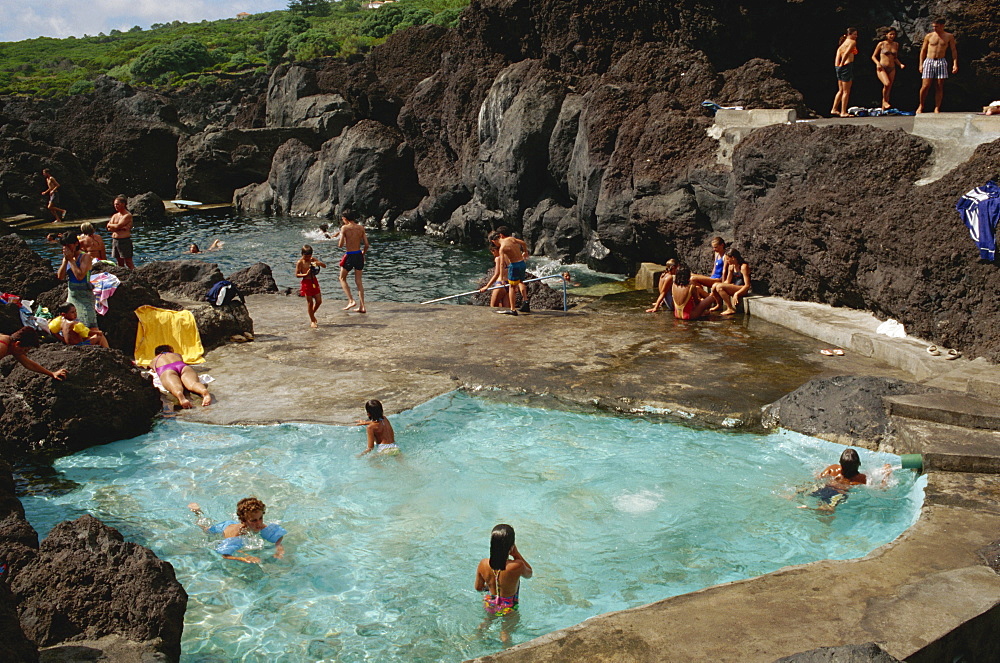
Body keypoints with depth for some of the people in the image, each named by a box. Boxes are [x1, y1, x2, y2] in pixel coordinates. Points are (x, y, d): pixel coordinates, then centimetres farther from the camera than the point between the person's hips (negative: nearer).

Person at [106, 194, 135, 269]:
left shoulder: (128, 215, -7)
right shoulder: (114, 216, 15)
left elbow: (117, 226, -16)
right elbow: (109, 228, 3)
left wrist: (110, 225, 3)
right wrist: (121, 228, -11)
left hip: (124, 240, -7)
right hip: (115, 240, 7)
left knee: (128, 262, -8)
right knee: (120, 263, 10)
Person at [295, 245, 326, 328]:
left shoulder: (313, 259, 5)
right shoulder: (300, 262, -8)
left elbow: (324, 265, 3)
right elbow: (297, 275, -7)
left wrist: (318, 263, -18)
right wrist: (306, 274, -21)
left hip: (314, 282, 5)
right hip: (306, 283, -5)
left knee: (319, 301, 6)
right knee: (310, 302, 0)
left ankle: (312, 314, 32)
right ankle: (312, 321, 11)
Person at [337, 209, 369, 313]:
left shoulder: (344, 228, -11)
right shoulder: (361, 227, 2)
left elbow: (341, 244, -13)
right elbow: (366, 244, 3)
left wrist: (339, 242, 9)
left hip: (350, 256, -5)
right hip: (359, 255, 5)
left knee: (342, 278, 15)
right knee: (358, 281, 11)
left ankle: (351, 301, 1)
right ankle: (362, 307, 8)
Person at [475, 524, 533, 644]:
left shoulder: (483, 564, -23)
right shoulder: (517, 566, -35)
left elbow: (478, 587, -5)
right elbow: (529, 573, -10)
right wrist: (516, 554, -15)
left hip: (489, 604, 3)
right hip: (508, 608, -3)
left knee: (488, 621, 36)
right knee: (506, 630, 27)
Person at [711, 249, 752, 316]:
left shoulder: (744, 266, -15)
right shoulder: (731, 266, 10)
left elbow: (747, 285, -20)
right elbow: (728, 281, 11)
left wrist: (736, 294, -30)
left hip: (742, 289, -8)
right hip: (734, 287, 8)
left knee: (719, 287, -24)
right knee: (714, 286, -6)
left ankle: (730, 309, -20)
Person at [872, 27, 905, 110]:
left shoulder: (896, 44, 14)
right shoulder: (881, 44, 2)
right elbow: (873, 56, 5)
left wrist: (900, 64, 6)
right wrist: (877, 63, -13)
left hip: (892, 69, 5)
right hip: (882, 68, -5)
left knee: (889, 88, 1)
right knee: (887, 84, -28)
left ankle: (883, 109, 8)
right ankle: (885, 101, -7)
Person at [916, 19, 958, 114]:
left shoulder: (949, 36, 7)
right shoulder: (929, 36, 7)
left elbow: (954, 50, 8)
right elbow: (923, 50, 12)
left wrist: (955, 64, -2)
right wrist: (921, 64, 5)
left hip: (941, 62, 1)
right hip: (929, 61, 0)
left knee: (939, 87, -2)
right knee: (925, 86, -8)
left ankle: (937, 108, 2)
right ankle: (921, 106, 10)